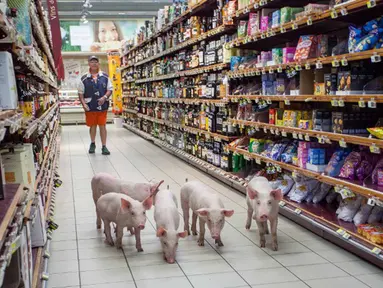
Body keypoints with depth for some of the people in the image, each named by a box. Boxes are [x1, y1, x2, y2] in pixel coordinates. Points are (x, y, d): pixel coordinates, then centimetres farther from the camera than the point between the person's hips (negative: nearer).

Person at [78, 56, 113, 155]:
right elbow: (80, 93, 3)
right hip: (90, 106, 1)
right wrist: (84, 104, -8)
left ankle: (104, 146, 6)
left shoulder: (105, 77, 2)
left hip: (102, 105, 0)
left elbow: (110, 89, 5)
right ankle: (92, 144, 30)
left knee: (102, 125, 1)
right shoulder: (84, 78, 1)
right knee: (92, 125, 12)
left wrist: (105, 97, -13)